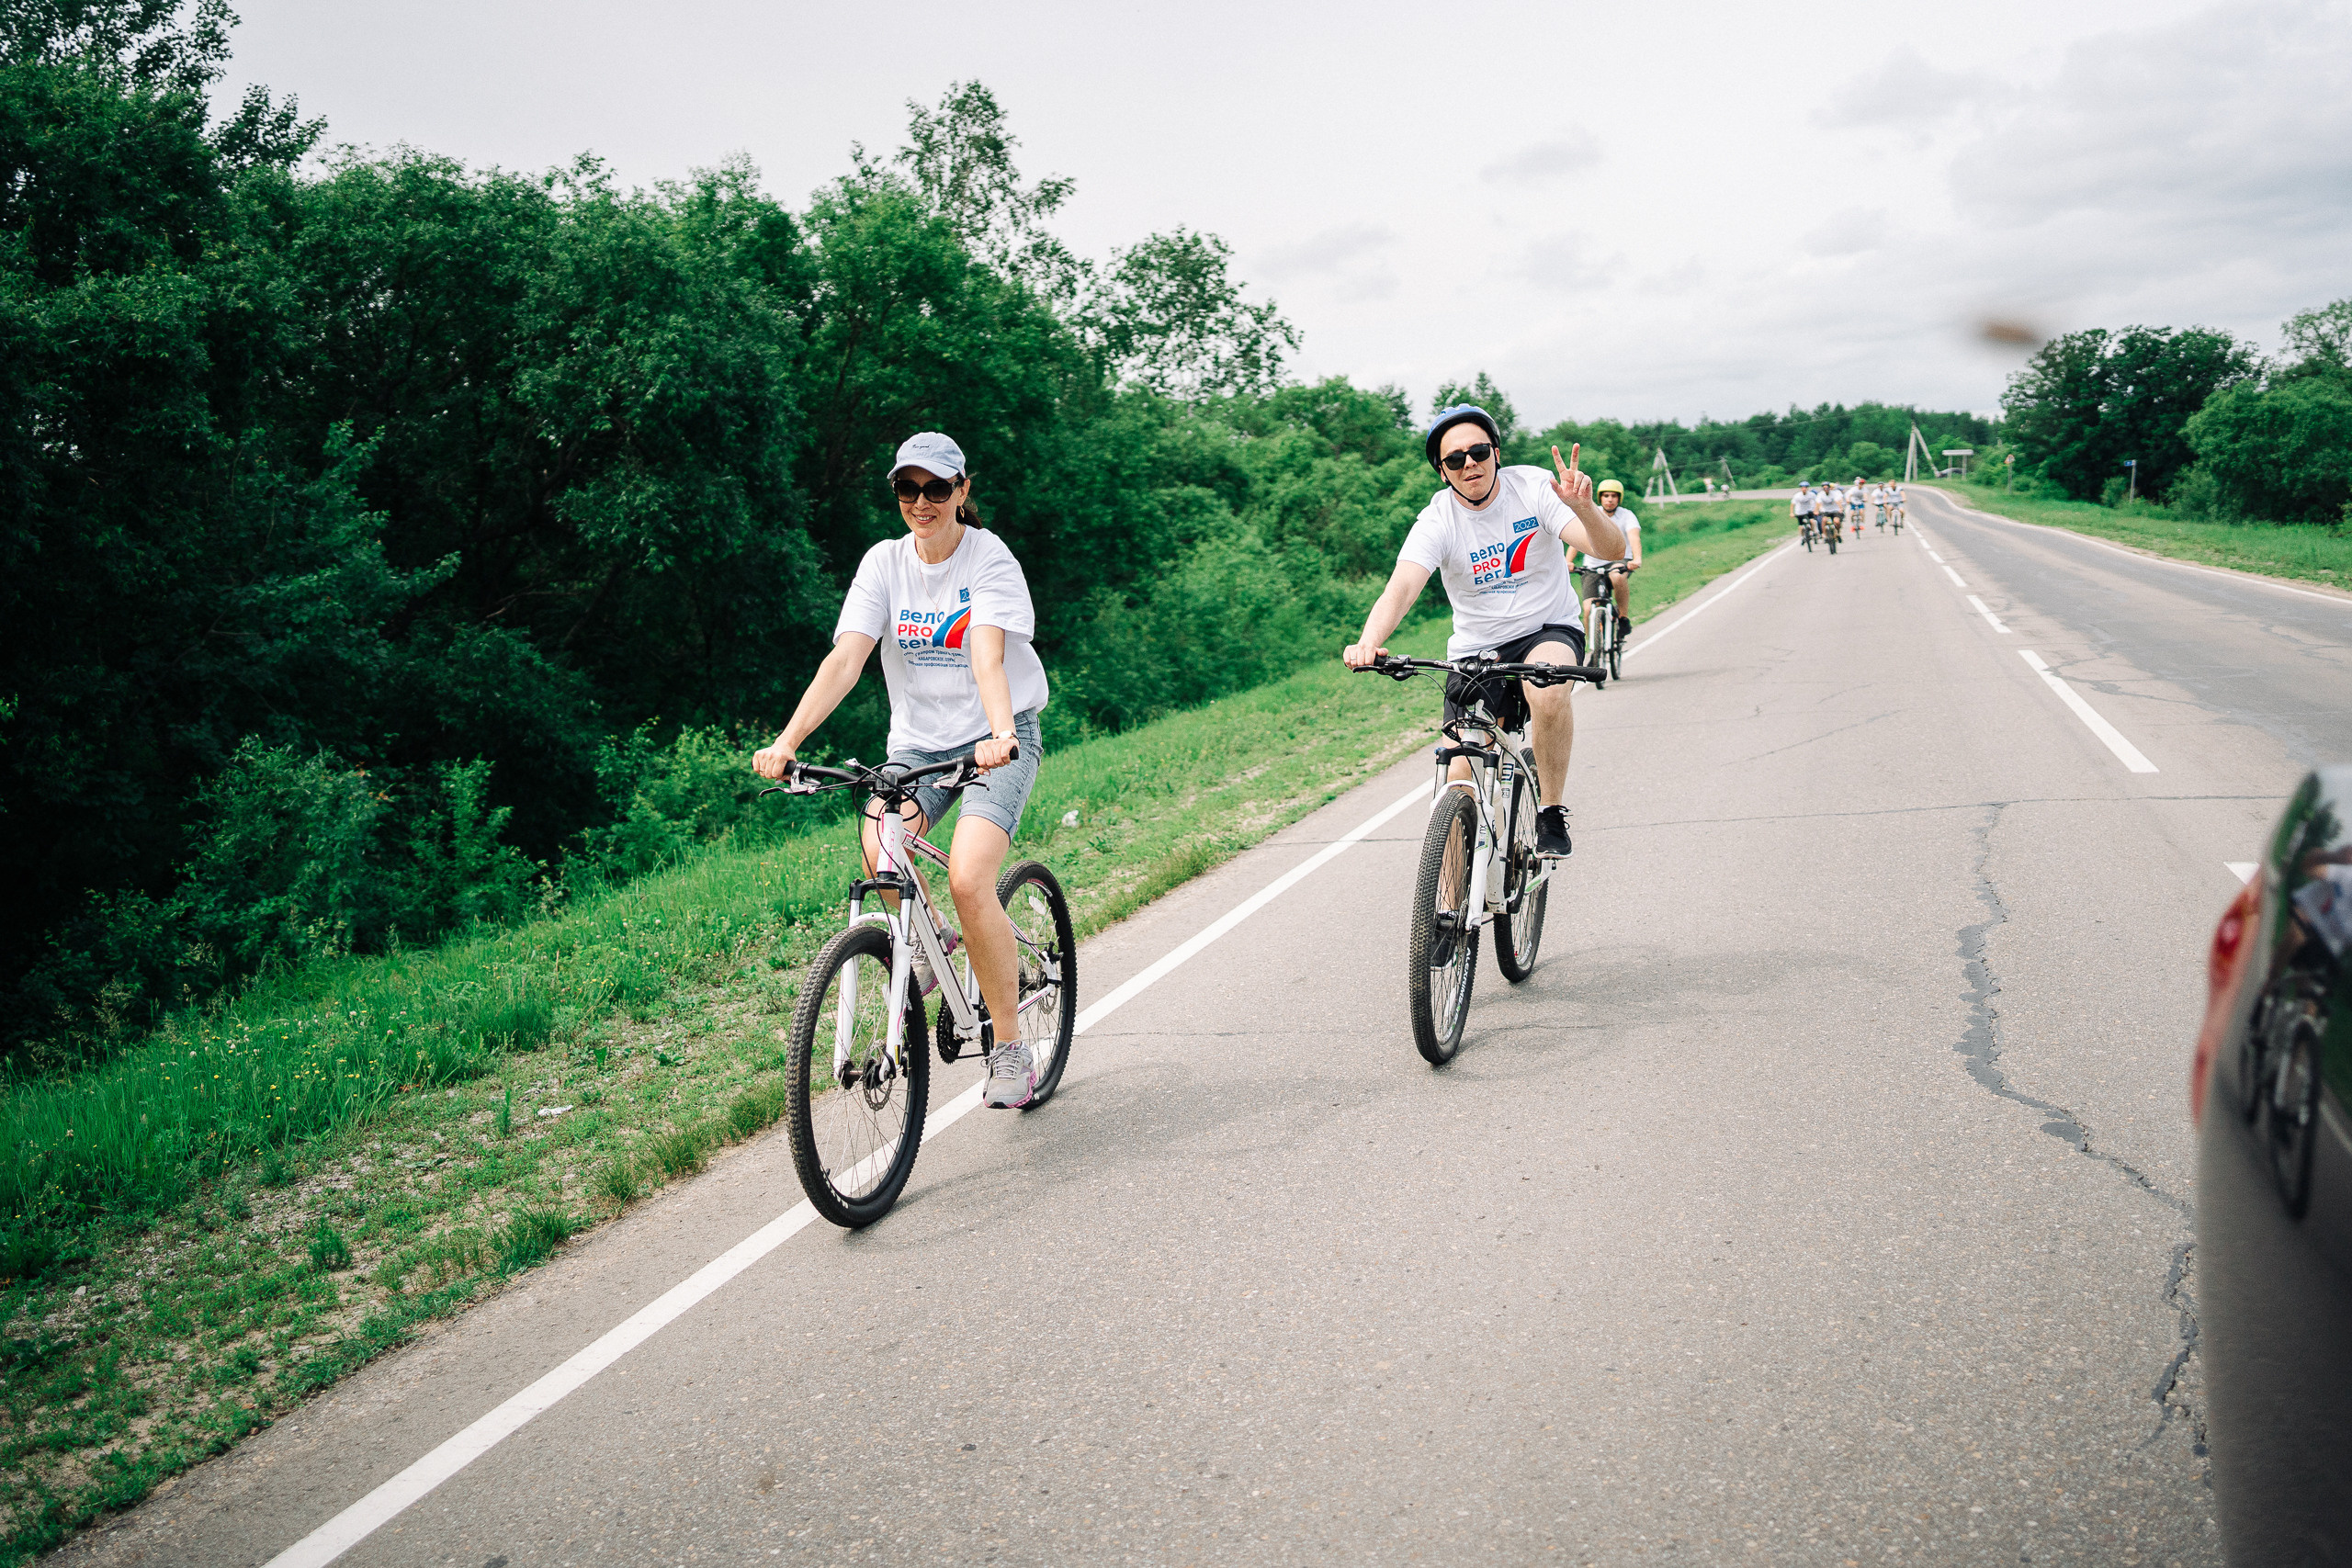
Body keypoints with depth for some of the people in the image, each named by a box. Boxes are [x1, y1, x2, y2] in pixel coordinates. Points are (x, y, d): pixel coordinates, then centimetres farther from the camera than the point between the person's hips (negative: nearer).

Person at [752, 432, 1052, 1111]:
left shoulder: (990, 560, -11)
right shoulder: (884, 563, -1)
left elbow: (988, 658, -27)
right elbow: (845, 658, -13)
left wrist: (1000, 734, -46)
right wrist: (789, 738, -27)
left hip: (996, 738, -4)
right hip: (917, 741, 4)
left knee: (968, 879, -24)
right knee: (879, 853, -24)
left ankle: (1010, 1047, -8)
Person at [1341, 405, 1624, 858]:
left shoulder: (1533, 487, -13)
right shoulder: (1437, 521, -13)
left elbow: (1612, 550, -22)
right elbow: (1400, 587, -29)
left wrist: (1583, 508, -45)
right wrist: (1368, 642, -50)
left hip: (1548, 631, -1)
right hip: (1475, 651, 1)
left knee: (1549, 693, -37)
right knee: (1461, 781, -7)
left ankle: (1551, 812, -14)